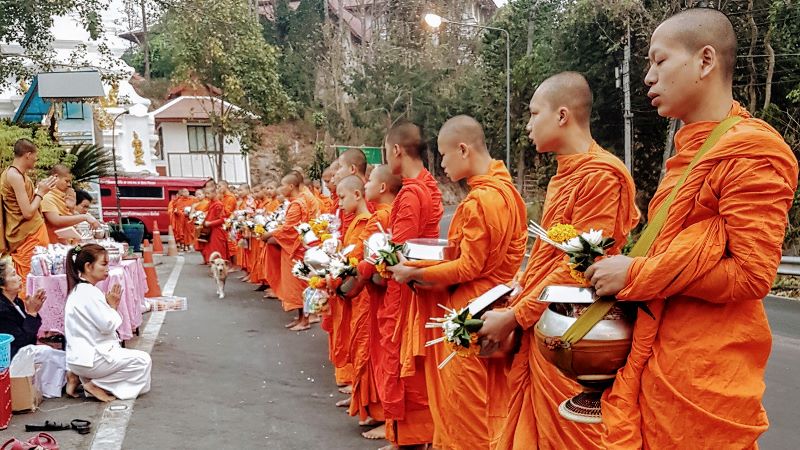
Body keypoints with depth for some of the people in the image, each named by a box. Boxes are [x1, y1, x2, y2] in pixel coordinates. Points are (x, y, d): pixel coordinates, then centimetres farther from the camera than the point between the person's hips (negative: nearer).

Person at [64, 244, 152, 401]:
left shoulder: (79, 290, 14)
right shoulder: (89, 293, -19)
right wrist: (112, 306, -5)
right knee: (143, 360, -9)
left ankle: (88, 379, 9)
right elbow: (108, 325, -20)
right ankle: (96, 385, -5)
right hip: (89, 359, -10)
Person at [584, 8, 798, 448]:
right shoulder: (689, 151, 15)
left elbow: (751, 273, -17)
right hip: (657, 359, 8)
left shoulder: (751, 150, -11)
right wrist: (615, 269, 4)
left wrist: (634, 275, -14)